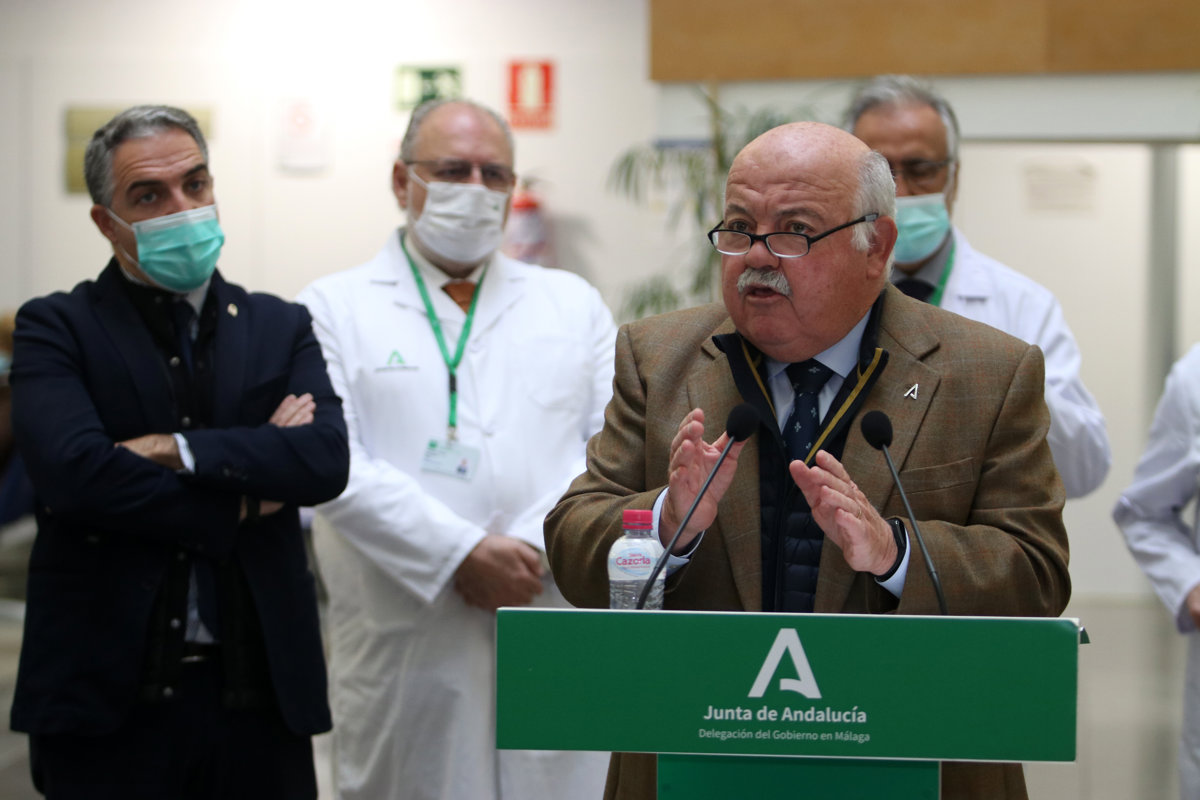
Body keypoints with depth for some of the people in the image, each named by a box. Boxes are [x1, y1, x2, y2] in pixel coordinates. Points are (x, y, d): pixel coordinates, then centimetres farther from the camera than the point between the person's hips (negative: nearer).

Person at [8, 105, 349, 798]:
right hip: (110, 691, -2)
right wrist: (238, 508, -8)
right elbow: (73, 471, -16)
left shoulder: (282, 327, 11)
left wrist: (176, 450, -14)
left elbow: (327, 460, -6)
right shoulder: (56, 328, 1)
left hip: (261, 688, 3)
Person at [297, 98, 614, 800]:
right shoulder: (336, 308, 6)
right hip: (405, 652, -2)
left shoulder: (573, 303, 16)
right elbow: (334, 463, -6)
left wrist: (536, 548, -10)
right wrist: (460, 555, -14)